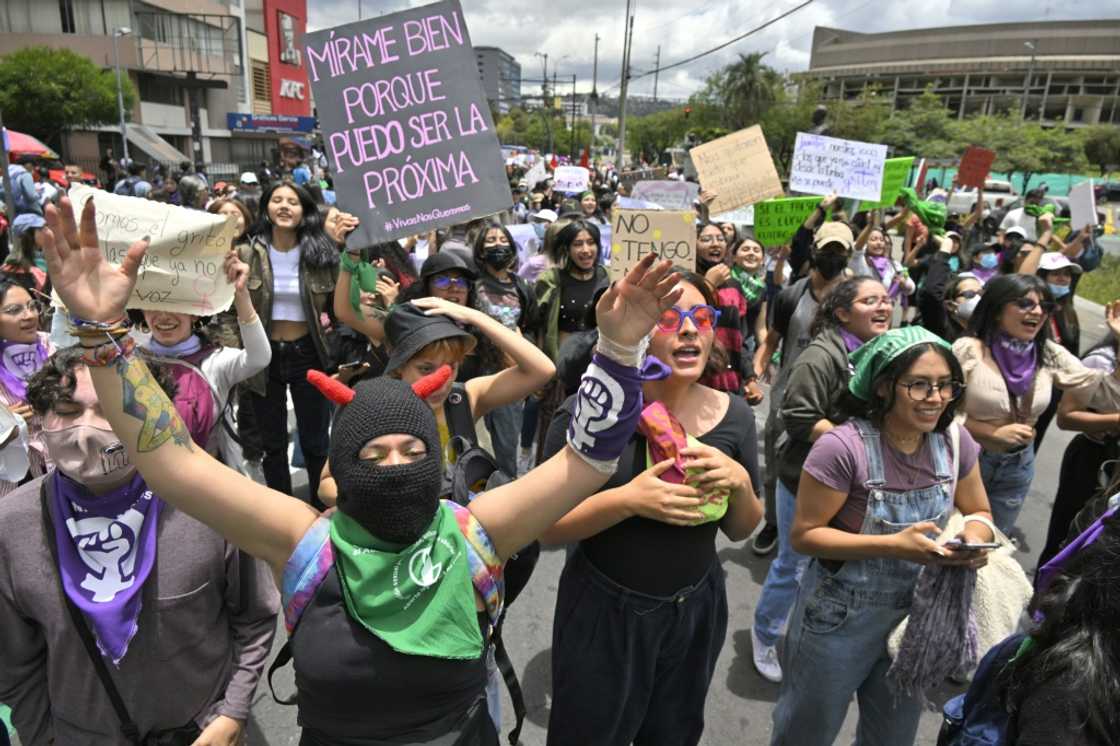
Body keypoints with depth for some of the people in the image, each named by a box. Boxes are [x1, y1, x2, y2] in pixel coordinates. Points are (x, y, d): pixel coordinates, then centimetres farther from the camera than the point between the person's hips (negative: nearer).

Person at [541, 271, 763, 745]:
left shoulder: (734, 415, -5)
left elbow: (741, 531, 4)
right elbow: (545, 529, -14)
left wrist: (741, 483, -17)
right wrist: (626, 500, -29)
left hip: (696, 611, 4)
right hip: (603, 612, -3)